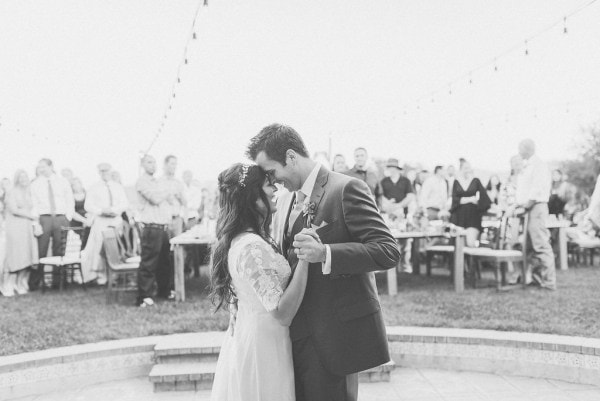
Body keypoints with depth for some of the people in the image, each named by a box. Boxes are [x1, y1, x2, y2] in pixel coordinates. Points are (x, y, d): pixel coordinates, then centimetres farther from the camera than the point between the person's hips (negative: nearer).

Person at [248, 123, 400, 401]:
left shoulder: (346, 189, -12)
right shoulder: (284, 201, 13)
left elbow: (388, 251, -18)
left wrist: (325, 253, -28)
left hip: (334, 336, -7)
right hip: (297, 335, 7)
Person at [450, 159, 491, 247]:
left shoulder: (476, 181, 6)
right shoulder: (456, 182, 9)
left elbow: (483, 196, 6)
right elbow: (454, 198, 0)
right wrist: (469, 199, -7)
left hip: (473, 216, -1)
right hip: (459, 216, 1)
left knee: (471, 243, -15)